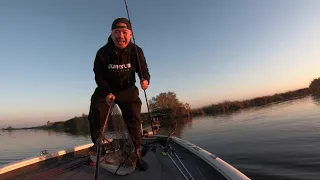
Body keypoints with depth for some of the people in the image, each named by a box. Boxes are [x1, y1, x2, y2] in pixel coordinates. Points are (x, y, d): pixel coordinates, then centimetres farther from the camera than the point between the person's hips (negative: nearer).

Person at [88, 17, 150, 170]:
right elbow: (99, 76, -12)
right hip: (106, 90, 1)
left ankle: (136, 153, 10)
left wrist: (145, 80, -35)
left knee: (134, 119, -6)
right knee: (96, 116, -7)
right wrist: (107, 93, -29)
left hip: (128, 90, 0)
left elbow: (144, 70, -10)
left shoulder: (136, 51, -16)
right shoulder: (103, 53, -17)